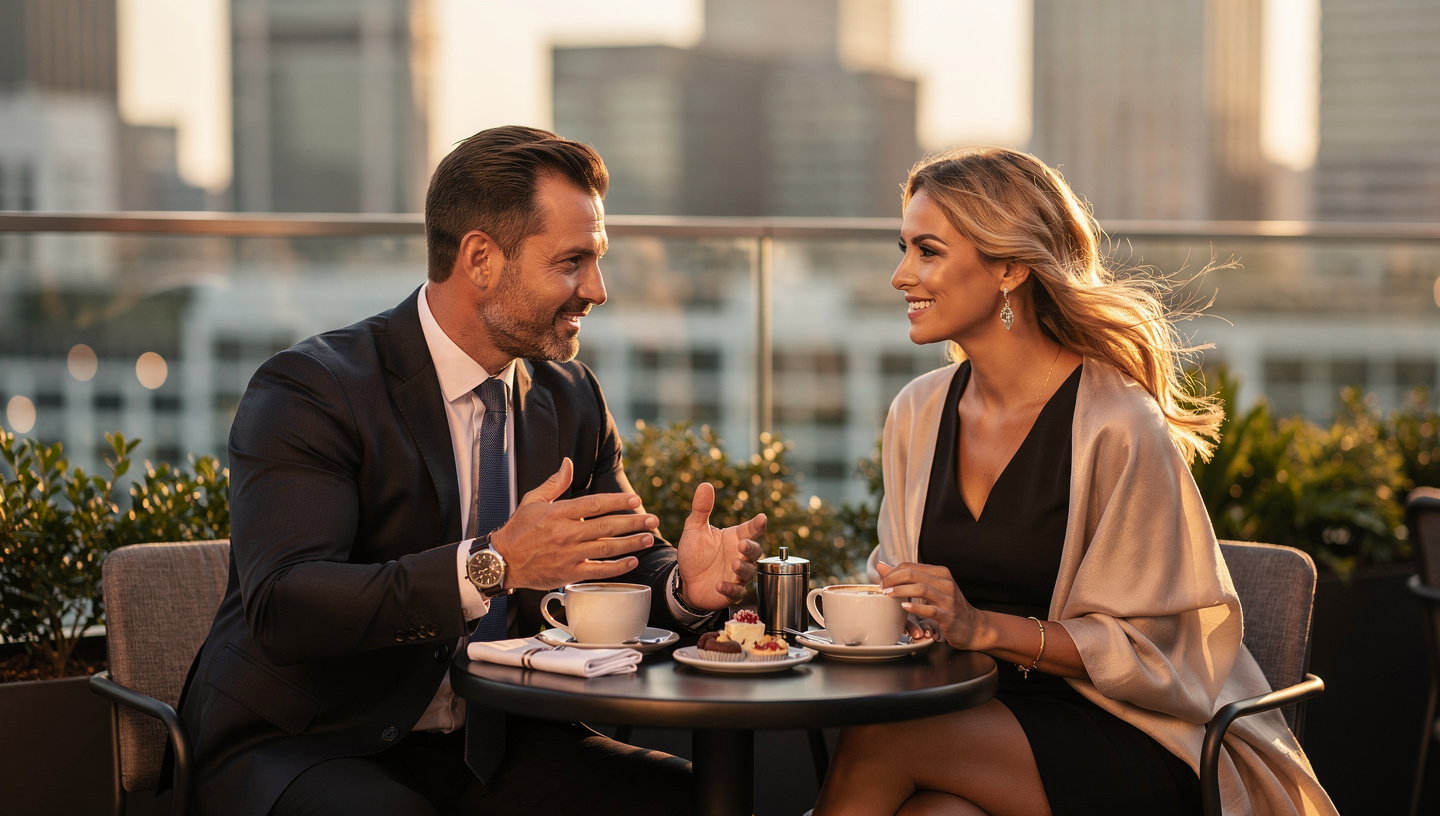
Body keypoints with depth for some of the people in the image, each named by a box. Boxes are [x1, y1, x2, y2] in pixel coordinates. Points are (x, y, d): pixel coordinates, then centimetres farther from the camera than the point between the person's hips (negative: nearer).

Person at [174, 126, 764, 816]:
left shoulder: (571, 401, 9)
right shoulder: (309, 391, -14)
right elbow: (281, 608, -26)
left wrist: (686, 583, -15)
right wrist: (491, 564, -36)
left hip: (488, 745, 6)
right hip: (301, 750, -5)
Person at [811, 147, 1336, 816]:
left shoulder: (1119, 426, -13)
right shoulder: (918, 411, 8)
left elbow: (1147, 648, -11)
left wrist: (983, 627, -21)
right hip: (972, 720, 5)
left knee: (878, 741, -29)